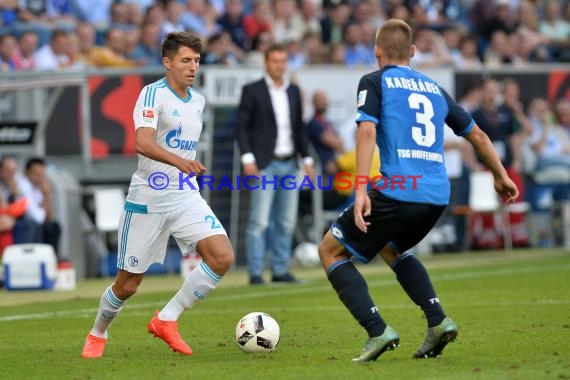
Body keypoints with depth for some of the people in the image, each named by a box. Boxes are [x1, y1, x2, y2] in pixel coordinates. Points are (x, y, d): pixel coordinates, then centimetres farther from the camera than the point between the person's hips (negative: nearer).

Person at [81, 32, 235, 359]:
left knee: (223, 256, -16)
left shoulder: (198, 101, 10)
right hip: (148, 199, -6)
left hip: (187, 197, 6)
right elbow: (143, 143, -30)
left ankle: (166, 320, -3)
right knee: (128, 283, 2)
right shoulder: (153, 94, -13)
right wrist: (180, 162, -43)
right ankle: (97, 335, 31)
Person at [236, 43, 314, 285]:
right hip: (265, 165, -5)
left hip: (289, 164, 5)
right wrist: (247, 158, -13)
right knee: (260, 221, -9)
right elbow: (242, 126, -4)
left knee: (286, 222, 5)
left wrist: (306, 158, 14)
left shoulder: (294, 91, 15)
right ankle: (255, 273, -8)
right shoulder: (252, 91, -1)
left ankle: (281, 270, 12)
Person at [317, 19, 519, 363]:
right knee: (392, 249, 34)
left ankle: (378, 331, -6)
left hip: (397, 190, -6)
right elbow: (477, 134, 27)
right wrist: (501, 176, 40)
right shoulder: (434, 88, 22)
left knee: (330, 251, 10)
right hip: (438, 196, 6)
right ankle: (438, 321, 15)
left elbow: (367, 130, -11)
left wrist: (361, 190, -16)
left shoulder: (374, 82, 6)